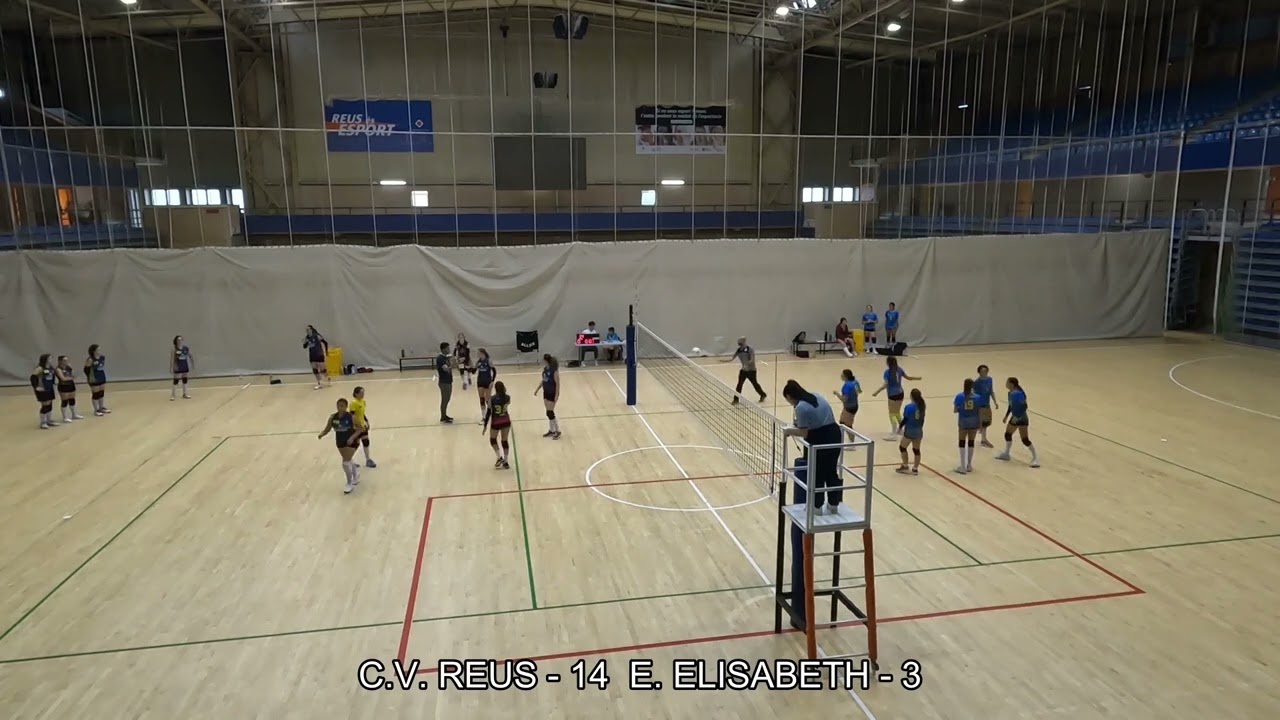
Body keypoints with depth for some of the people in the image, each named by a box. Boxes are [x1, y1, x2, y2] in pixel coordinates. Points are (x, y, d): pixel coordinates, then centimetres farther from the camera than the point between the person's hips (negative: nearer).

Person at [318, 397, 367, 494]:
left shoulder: (351, 417, -18)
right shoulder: (332, 417, -6)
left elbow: (359, 429, -13)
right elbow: (327, 429, -1)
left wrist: (352, 437, -28)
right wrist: (322, 434, -22)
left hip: (351, 442, -5)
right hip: (340, 442, 5)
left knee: (346, 462, -11)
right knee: (348, 461, 22)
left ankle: (350, 483, 8)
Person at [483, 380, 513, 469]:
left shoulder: (492, 398, -18)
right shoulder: (507, 397, -9)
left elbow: (488, 412, -12)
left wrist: (485, 426, -5)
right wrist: (504, 392, 11)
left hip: (496, 423, -3)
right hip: (506, 421, 3)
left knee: (492, 440, 21)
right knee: (505, 441, 13)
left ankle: (499, 457, 8)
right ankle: (505, 462, 16)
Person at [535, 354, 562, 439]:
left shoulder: (554, 371, -21)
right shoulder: (545, 369, 2)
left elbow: (557, 384, -18)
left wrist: (557, 395, -19)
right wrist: (537, 389, 17)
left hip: (552, 394, -8)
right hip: (546, 393, 8)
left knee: (550, 413, -5)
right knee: (549, 413, 14)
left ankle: (557, 431, 8)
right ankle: (551, 430, 25)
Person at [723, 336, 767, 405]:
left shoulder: (750, 349, -20)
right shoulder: (739, 350, -2)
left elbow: (752, 360, -25)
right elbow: (732, 358, -5)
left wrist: (746, 364, -41)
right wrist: (723, 360, -19)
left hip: (751, 370, -5)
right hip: (744, 370, 5)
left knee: (755, 383, 8)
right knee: (739, 384, -3)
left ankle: (763, 395, 31)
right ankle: (736, 399, 0)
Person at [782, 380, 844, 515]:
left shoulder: (801, 407, -16)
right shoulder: (815, 396, 9)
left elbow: (804, 433, -14)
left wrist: (790, 430, 3)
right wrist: (800, 424, 14)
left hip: (820, 440, -8)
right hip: (834, 434, 8)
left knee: (817, 474, 11)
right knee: (831, 472, 20)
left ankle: (817, 506, 24)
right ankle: (834, 504, 30)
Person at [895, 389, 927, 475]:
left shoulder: (909, 407, -20)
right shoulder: (921, 406, -1)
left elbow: (905, 419, -15)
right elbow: (922, 418, 7)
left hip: (910, 431, -6)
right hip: (919, 431, 6)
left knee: (902, 447, 13)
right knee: (916, 449, 13)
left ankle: (905, 466, 15)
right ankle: (915, 469, 17)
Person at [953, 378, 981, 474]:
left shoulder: (959, 396, -9)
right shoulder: (977, 397, -5)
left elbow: (955, 410, -7)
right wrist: (981, 424, 8)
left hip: (963, 421, -2)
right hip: (974, 422, 2)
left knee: (962, 443, 6)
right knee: (971, 442, 14)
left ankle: (963, 467, 4)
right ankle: (969, 465, 23)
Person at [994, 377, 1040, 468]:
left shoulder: (1018, 393, -25)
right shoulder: (1011, 393, 4)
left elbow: (1024, 406, -28)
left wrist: (1017, 417, -29)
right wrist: (1006, 416, 20)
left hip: (1021, 419, -10)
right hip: (1014, 417, 10)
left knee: (1025, 439, -8)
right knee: (1007, 434, 17)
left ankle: (1036, 458, 3)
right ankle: (1006, 454, 33)